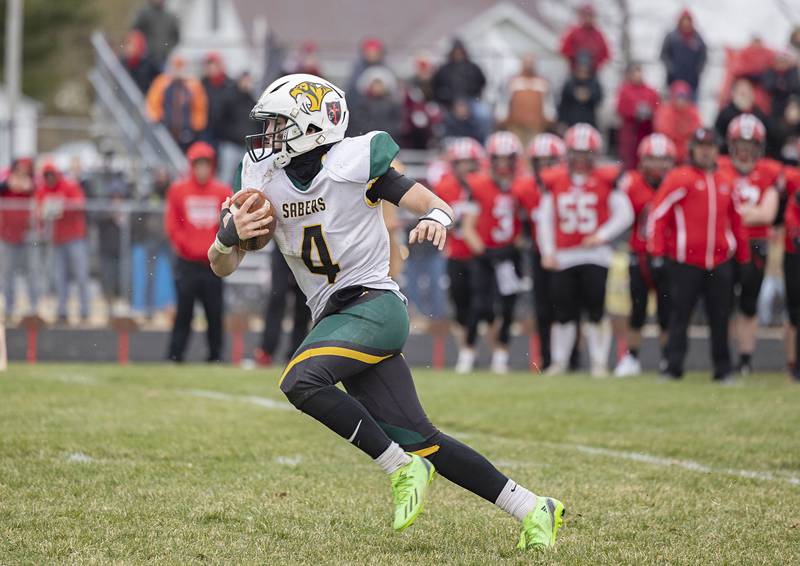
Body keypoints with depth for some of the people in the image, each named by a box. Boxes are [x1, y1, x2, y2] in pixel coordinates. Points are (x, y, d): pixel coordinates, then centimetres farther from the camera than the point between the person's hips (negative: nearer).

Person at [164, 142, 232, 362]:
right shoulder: (178, 190, 3)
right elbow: (172, 226, 3)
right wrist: (186, 247, -7)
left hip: (214, 263, 1)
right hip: (187, 262, -1)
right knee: (184, 311, -2)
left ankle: (216, 355, 9)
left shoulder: (222, 191, 6)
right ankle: (175, 354, 2)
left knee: (215, 311, 2)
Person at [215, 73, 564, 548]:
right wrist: (229, 236, -14)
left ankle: (403, 470, -15)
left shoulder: (356, 162, -9)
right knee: (419, 441, 1)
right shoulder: (263, 178, 7)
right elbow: (223, 267, 8)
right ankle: (532, 511, 9)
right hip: (335, 317, 6)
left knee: (301, 381, -28)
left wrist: (435, 219, -32)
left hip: (374, 305, -6)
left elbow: (437, 205, -8)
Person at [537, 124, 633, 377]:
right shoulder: (553, 180, 4)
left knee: (596, 311, -2)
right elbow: (545, 217, 9)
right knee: (564, 312, 5)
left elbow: (624, 214, 0)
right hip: (562, 256, 2)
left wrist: (602, 235, -12)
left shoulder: (606, 179, -2)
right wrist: (547, 251, 3)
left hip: (595, 254, -2)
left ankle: (599, 361, 7)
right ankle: (559, 361, 16)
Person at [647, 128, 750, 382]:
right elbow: (658, 212, -5)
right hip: (685, 263, -5)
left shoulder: (726, 181, 13)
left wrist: (742, 254, 22)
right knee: (679, 315, -2)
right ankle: (673, 367, 0)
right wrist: (657, 248, -10)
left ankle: (723, 370, 16)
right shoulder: (679, 178, -5)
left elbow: (735, 219, 22)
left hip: (720, 263, 5)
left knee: (720, 318, 8)